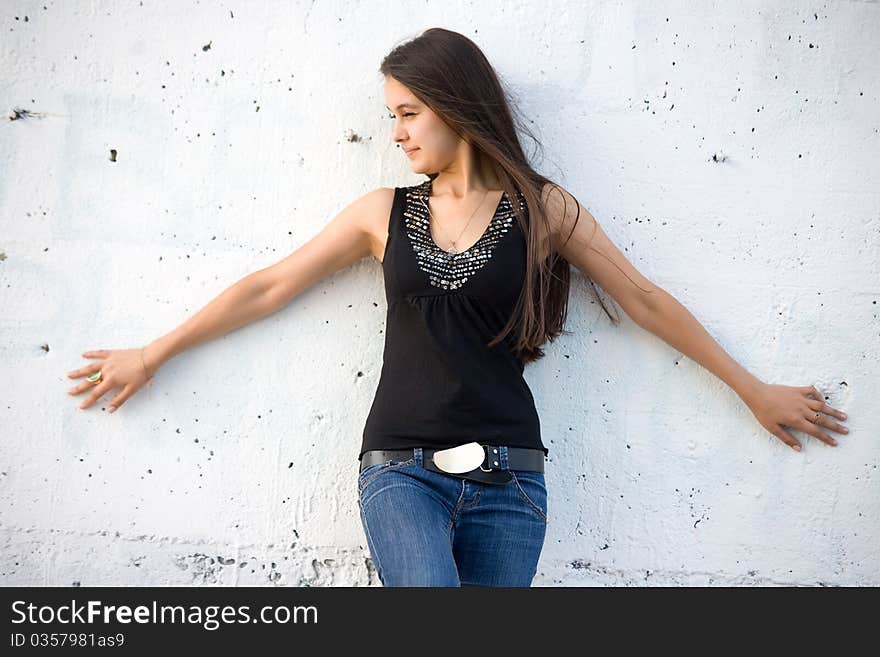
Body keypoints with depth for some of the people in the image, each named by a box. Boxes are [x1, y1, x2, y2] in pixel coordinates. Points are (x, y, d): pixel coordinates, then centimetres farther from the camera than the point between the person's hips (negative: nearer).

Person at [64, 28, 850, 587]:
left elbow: (646, 301, 11)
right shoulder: (385, 212, 9)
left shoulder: (543, 208, 5)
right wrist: (150, 356, 18)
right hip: (402, 469, 0)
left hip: (507, 476, 0)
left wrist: (756, 391, 16)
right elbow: (267, 289, 14)